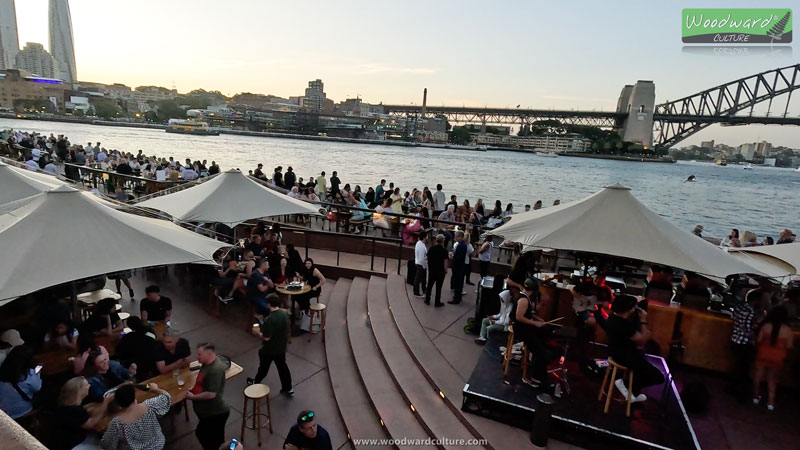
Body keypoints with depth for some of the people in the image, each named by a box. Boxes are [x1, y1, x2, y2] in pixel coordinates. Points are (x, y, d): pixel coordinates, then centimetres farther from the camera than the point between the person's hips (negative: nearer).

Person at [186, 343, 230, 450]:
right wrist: (193, 390, 5)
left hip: (215, 413, -9)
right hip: (209, 411, 9)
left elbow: (211, 394, -28)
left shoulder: (216, 369, -29)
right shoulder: (207, 363, 2)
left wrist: (193, 397, -15)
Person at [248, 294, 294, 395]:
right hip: (281, 347, 5)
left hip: (269, 350, -5)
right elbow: (287, 329, 5)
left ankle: (256, 382, 45)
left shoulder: (270, 319, -31)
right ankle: (288, 388, 27)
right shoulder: (285, 313, -10)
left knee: (263, 367, 20)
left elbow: (266, 337, -25)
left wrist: (257, 332, -8)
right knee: (282, 367, 18)